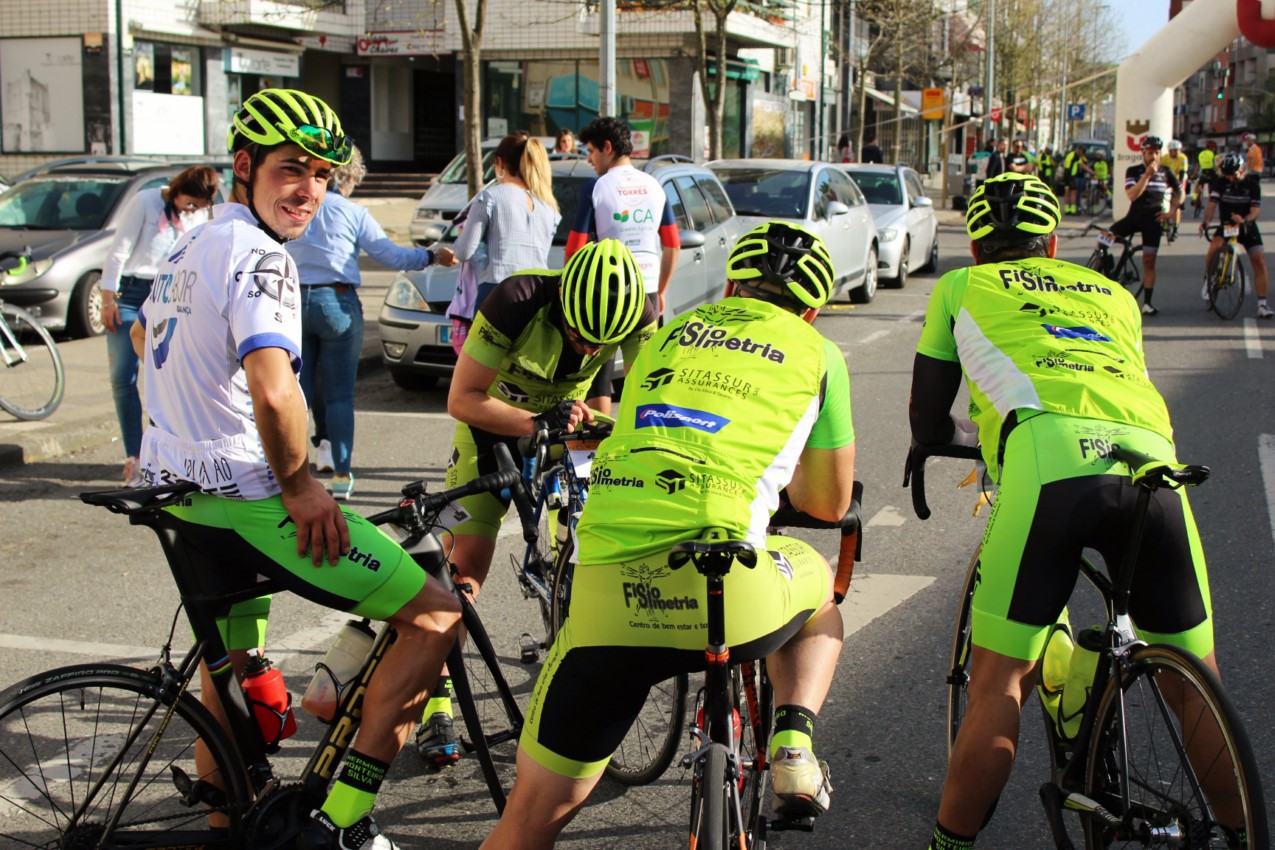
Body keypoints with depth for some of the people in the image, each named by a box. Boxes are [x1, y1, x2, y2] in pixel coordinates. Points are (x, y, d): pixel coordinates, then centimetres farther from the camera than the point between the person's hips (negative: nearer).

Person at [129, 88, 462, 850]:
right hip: (244, 495, -10)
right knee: (436, 616, -7)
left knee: (228, 672, 26)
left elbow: (145, 334, 33)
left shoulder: (192, 246, 14)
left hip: (177, 487, 10)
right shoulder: (259, 257, -18)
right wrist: (299, 481, -18)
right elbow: (272, 388, -33)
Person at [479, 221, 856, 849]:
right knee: (817, 583, 35)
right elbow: (830, 503, 25)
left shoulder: (668, 334, 25)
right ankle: (793, 740, 15)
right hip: (724, 595, -2)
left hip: (607, 602, 2)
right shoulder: (816, 354, 16)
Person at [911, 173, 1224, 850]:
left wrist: (982, 436, 53)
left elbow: (928, 426, 31)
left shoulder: (960, 287, 29)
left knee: (997, 689, 5)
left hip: (1048, 466, -3)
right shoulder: (1113, 294, 36)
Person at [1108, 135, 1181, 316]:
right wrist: (1147, 174, -22)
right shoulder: (1133, 171, -1)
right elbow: (1132, 195, -16)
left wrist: (1171, 212, 4)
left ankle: (1147, 303, 4)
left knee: (1149, 260, -1)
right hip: (1134, 216, 0)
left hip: (1153, 219, 0)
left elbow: (1179, 193, 19)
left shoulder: (1166, 172, 6)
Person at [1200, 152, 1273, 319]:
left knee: (1260, 261, -12)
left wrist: (1245, 220, -39)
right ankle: (1208, 280, -5)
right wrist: (1206, 221, -37)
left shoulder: (1252, 184, -8)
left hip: (1247, 228, 0)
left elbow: (1256, 209, -17)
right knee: (1215, 247, -31)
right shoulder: (1220, 182, -7)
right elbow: (1212, 203, -17)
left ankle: (1262, 304, -7)